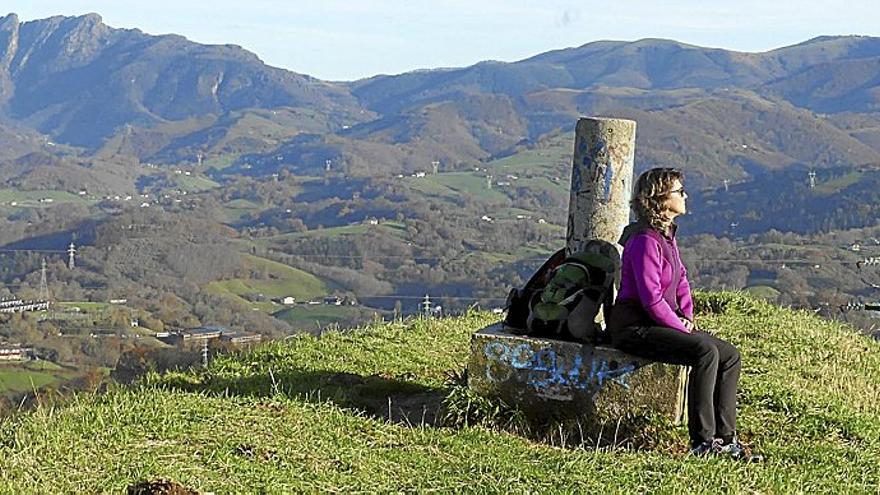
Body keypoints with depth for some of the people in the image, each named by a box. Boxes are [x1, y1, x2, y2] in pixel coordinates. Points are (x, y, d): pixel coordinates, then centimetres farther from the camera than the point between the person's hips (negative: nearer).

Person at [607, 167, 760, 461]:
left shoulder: (667, 235, 12)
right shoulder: (646, 241, -18)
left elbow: (680, 279, 22)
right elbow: (652, 299, -22)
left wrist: (688, 317, 6)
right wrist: (681, 327, -12)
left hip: (659, 323, 10)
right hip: (635, 327, -10)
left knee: (730, 355, 0)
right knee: (706, 351, -28)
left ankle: (725, 438, 0)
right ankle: (703, 442, -23)